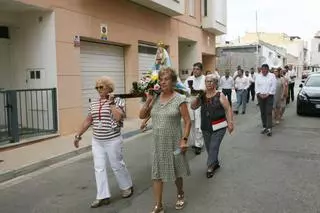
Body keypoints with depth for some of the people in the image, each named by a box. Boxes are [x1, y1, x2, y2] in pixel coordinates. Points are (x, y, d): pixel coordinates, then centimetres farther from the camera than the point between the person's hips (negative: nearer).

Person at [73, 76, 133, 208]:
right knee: (99, 168, 4)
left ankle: (127, 187, 31)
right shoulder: (93, 103, 9)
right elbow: (88, 121, 13)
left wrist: (111, 103, -17)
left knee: (117, 165, 8)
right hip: (97, 141, 5)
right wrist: (78, 135, 12)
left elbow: (118, 117, -23)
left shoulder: (117, 101, -7)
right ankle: (103, 196, 13)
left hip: (113, 141, -5)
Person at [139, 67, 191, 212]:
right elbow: (141, 116, 5)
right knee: (157, 174, 6)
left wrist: (184, 140, -14)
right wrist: (148, 101, -7)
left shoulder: (179, 99, -10)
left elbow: (187, 121, -8)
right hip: (158, 143, 4)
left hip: (174, 143, -3)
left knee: (176, 172, 16)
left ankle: (180, 194, 44)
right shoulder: (155, 98, 2)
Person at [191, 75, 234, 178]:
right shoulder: (202, 96, 5)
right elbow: (193, 107, 4)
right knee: (209, 147, 14)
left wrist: (230, 122, -13)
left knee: (213, 147, -6)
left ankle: (210, 168, 5)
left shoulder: (220, 95, -7)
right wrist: (197, 97, -10)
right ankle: (215, 163, 35)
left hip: (218, 127, -5)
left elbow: (228, 109, -7)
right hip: (206, 127, 5)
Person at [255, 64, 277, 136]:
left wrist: (267, 94, -12)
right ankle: (264, 127, 15)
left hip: (269, 96, -3)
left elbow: (273, 87, -5)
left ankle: (269, 129, -10)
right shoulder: (258, 76, 9)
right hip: (260, 96, 3)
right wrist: (259, 94, -9)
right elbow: (256, 86, 5)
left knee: (269, 112, -8)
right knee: (262, 113, 6)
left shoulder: (272, 76, 1)